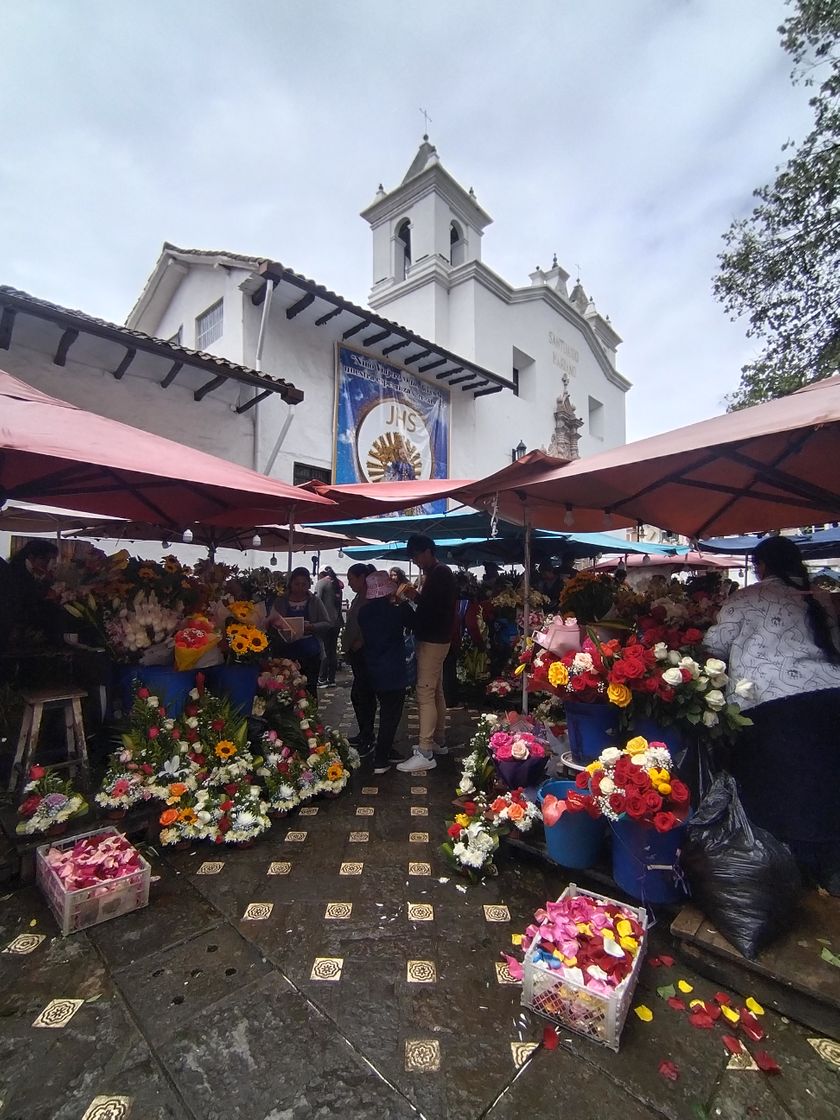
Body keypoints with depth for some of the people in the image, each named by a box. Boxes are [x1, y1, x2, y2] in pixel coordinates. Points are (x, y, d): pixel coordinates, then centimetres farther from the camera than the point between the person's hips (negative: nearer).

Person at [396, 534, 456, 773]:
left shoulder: (440, 573, -15)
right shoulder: (435, 573, 15)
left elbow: (435, 608, -21)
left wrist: (416, 597, -8)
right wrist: (416, 596, 0)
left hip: (433, 640, -11)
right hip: (434, 638, 11)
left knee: (425, 693, -9)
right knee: (436, 691, 16)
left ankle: (425, 753, -5)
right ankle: (438, 742, 28)